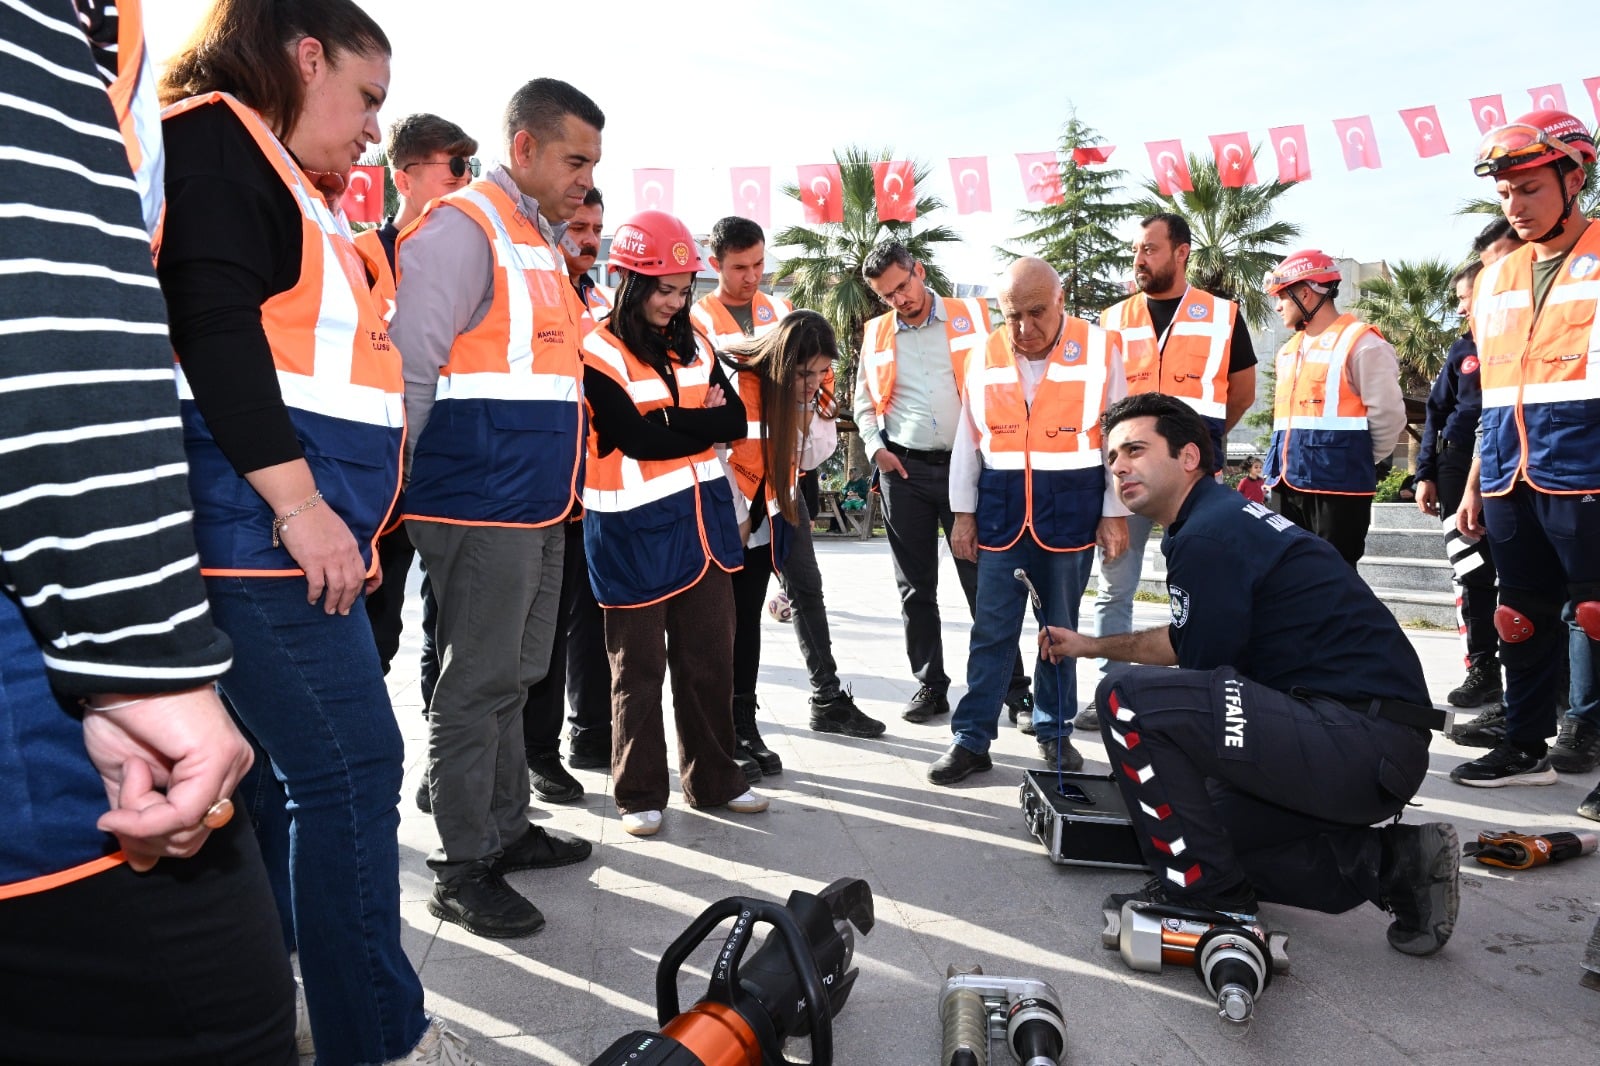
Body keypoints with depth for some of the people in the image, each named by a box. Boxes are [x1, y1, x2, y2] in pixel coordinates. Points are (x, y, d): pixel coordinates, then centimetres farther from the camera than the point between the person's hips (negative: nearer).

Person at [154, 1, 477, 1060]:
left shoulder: (297, 186, 24)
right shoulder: (215, 136, -3)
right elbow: (212, 323, -17)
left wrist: (348, 520, 24)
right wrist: (298, 503, -20)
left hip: (306, 523, 10)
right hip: (258, 520, -10)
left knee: (291, 769, 13)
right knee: (352, 764, -7)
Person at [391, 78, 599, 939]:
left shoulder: (540, 240, 19)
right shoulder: (462, 229, -10)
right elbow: (409, 366, -16)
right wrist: (395, 485, -14)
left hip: (540, 504, 9)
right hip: (481, 503, -9)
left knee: (516, 675, 16)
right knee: (477, 683, -3)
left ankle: (506, 828, 29)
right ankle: (461, 869, 8)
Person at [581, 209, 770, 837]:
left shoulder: (694, 346, 11)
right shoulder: (598, 354, -10)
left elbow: (734, 420, 3)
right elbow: (638, 440, -18)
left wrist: (669, 424, -11)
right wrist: (699, 422, -8)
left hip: (702, 515, 6)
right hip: (634, 527, -6)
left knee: (710, 657, 11)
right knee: (639, 667, 5)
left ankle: (714, 779, 25)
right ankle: (639, 794, 17)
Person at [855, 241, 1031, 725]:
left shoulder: (973, 317, 3)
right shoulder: (875, 334, 11)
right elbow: (864, 401, 17)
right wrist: (876, 447, 1)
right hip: (903, 471, 3)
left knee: (984, 582, -1)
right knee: (916, 587, 8)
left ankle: (1015, 691, 6)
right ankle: (930, 686, 20)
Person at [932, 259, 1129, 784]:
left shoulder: (1101, 349, -2)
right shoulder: (985, 357, 4)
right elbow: (968, 439, 8)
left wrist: (1115, 514, -1)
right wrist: (963, 513, 6)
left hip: (1072, 514, -1)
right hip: (1001, 515, 1)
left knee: (1061, 629, 10)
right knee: (991, 630, 3)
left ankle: (1054, 731, 24)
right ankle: (972, 739, 9)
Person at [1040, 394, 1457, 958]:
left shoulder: (1208, 535, -14)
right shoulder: (1225, 516, 17)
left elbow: (1203, 676, -9)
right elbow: (1185, 640, 33)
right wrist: (1092, 645, 37)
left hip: (1358, 741, -11)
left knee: (1128, 699, -19)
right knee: (1206, 829, 21)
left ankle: (1204, 890, -5)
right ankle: (1392, 863, 14)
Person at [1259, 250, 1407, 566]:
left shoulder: (1361, 343, -8)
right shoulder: (1289, 350, 18)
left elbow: (1387, 414, -10)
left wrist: (1363, 462, 0)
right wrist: (1281, 464, 16)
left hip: (1338, 483, -8)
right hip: (1288, 482, 8)